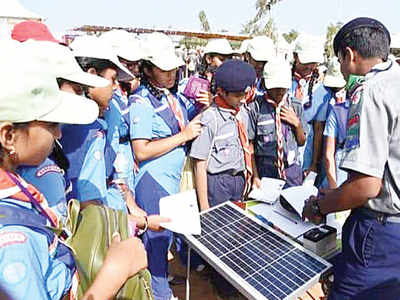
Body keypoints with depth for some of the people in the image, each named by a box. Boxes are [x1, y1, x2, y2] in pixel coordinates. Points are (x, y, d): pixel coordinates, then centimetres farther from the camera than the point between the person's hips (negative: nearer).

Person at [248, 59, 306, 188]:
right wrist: (255, 176, -9)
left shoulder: (296, 106, 5)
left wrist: (297, 123, -7)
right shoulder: (256, 107, -8)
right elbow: (250, 145, -5)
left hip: (292, 169, 3)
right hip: (265, 171, -3)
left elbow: (302, 142, 11)